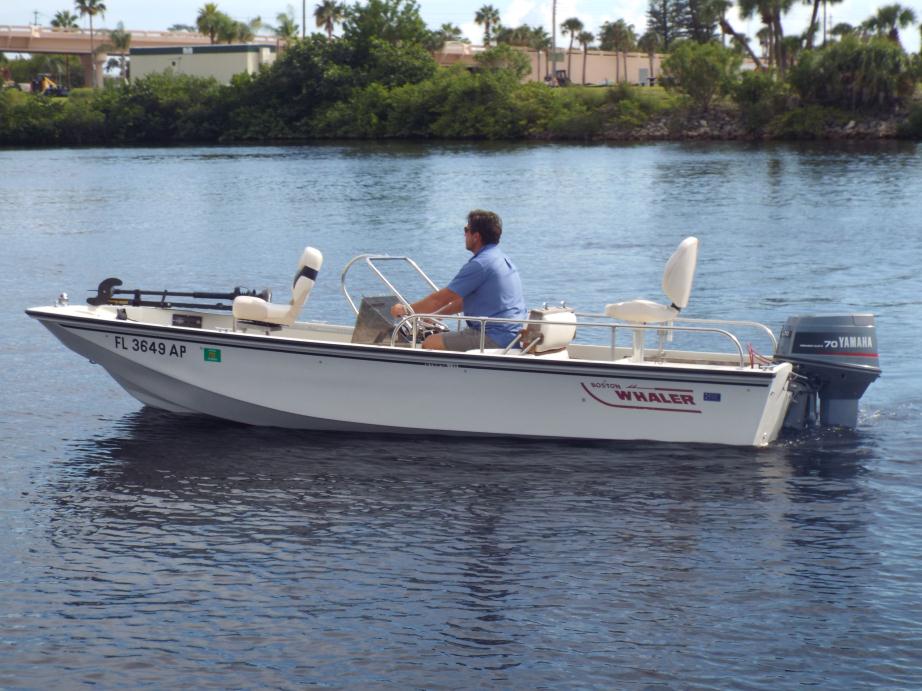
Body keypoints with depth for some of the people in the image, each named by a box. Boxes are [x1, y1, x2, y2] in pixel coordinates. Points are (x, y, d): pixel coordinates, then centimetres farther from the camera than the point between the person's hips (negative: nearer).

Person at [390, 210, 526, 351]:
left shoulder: (479, 265, -16)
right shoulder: (501, 258, 17)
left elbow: (440, 299, -10)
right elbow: (467, 298, 27)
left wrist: (405, 310, 3)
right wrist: (436, 314, 28)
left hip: (494, 339, -10)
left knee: (430, 344, -9)